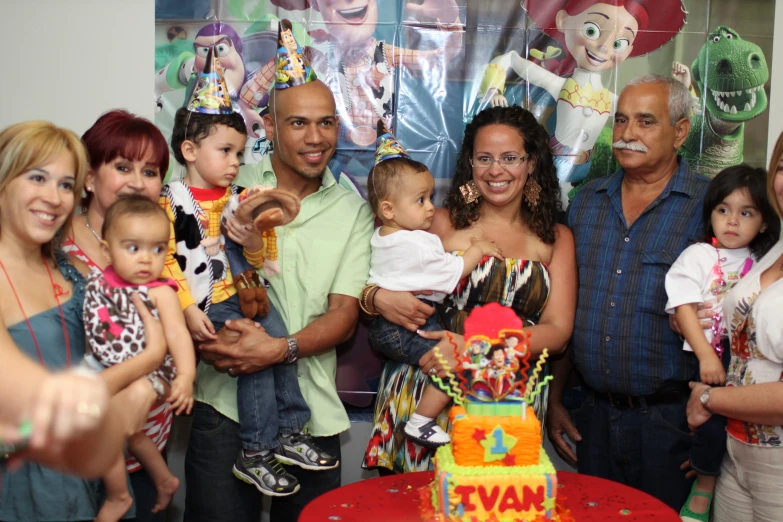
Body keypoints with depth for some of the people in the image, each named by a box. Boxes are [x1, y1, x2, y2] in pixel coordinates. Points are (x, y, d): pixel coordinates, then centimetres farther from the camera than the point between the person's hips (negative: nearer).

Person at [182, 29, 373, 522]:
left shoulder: (353, 213, 5)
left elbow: (344, 315, 0)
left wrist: (280, 349, -18)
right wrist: (204, 336, -17)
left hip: (311, 411, 2)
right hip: (223, 396, -1)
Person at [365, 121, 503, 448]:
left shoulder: (380, 237, 12)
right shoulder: (418, 244, -17)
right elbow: (454, 273, -12)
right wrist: (478, 250, 1)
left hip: (381, 328, 10)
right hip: (408, 327, -10)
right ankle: (421, 423, -12)